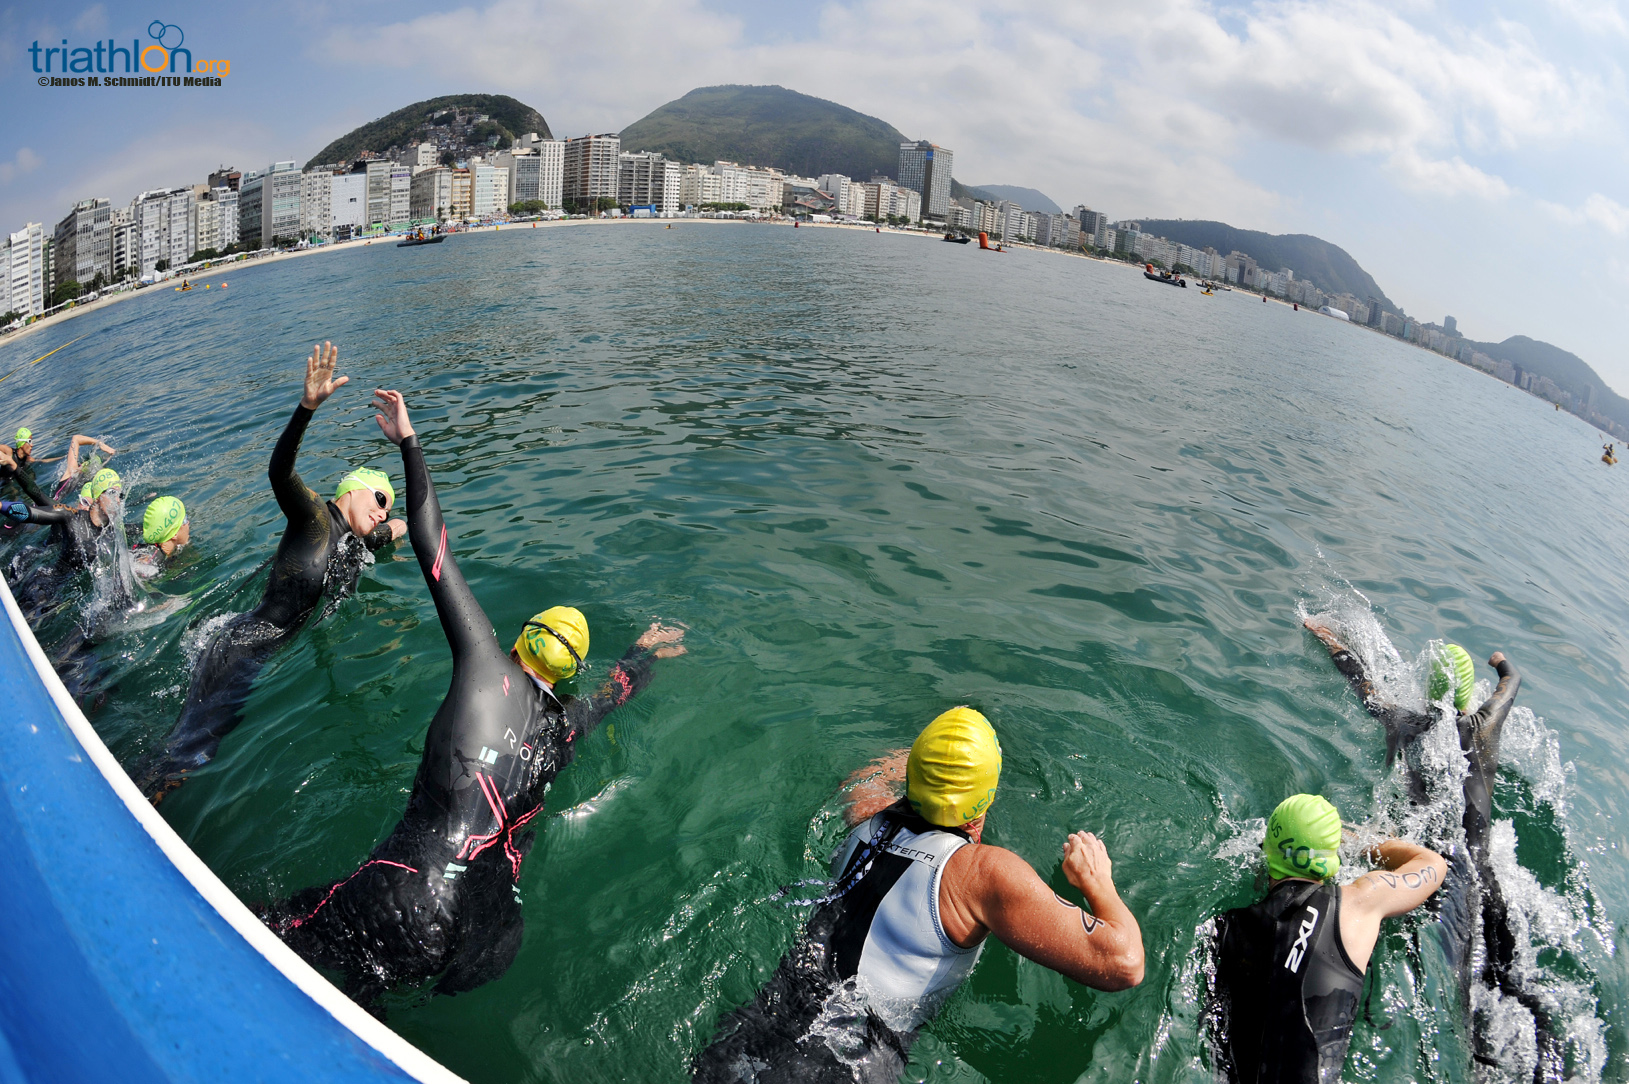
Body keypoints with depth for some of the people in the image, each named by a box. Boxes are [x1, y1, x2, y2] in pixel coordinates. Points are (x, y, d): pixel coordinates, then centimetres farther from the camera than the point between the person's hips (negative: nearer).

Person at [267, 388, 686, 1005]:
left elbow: (433, 550, 3)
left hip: (403, 902, -4)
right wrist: (646, 650, 58)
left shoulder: (488, 665, 2)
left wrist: (409, 442, 10)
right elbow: (618, 688, 37)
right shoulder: (569, 724, 13)